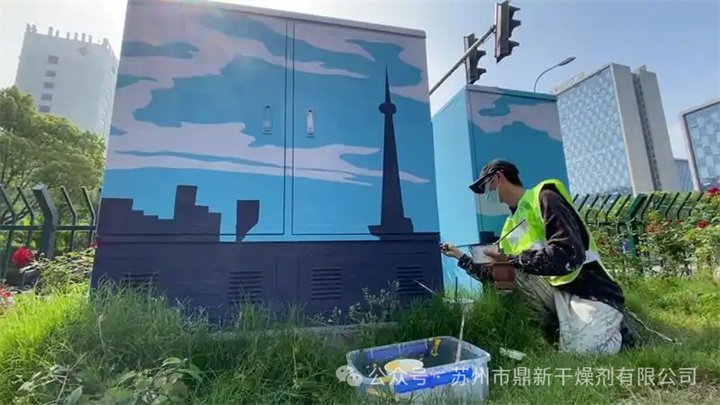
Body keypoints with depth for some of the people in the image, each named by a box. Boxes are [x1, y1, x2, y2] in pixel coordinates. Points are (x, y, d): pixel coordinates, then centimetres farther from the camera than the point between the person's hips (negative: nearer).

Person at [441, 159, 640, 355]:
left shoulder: (543, 198, -9)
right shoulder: (511, 225, 12)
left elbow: (569, 255, -23)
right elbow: (495, 274, 17)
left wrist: (511, 260, -19)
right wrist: (461, 257, 17)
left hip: (589, 290, -5)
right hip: (555, 291, 5)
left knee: (584, 348, -25)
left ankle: (614, 327, 6)